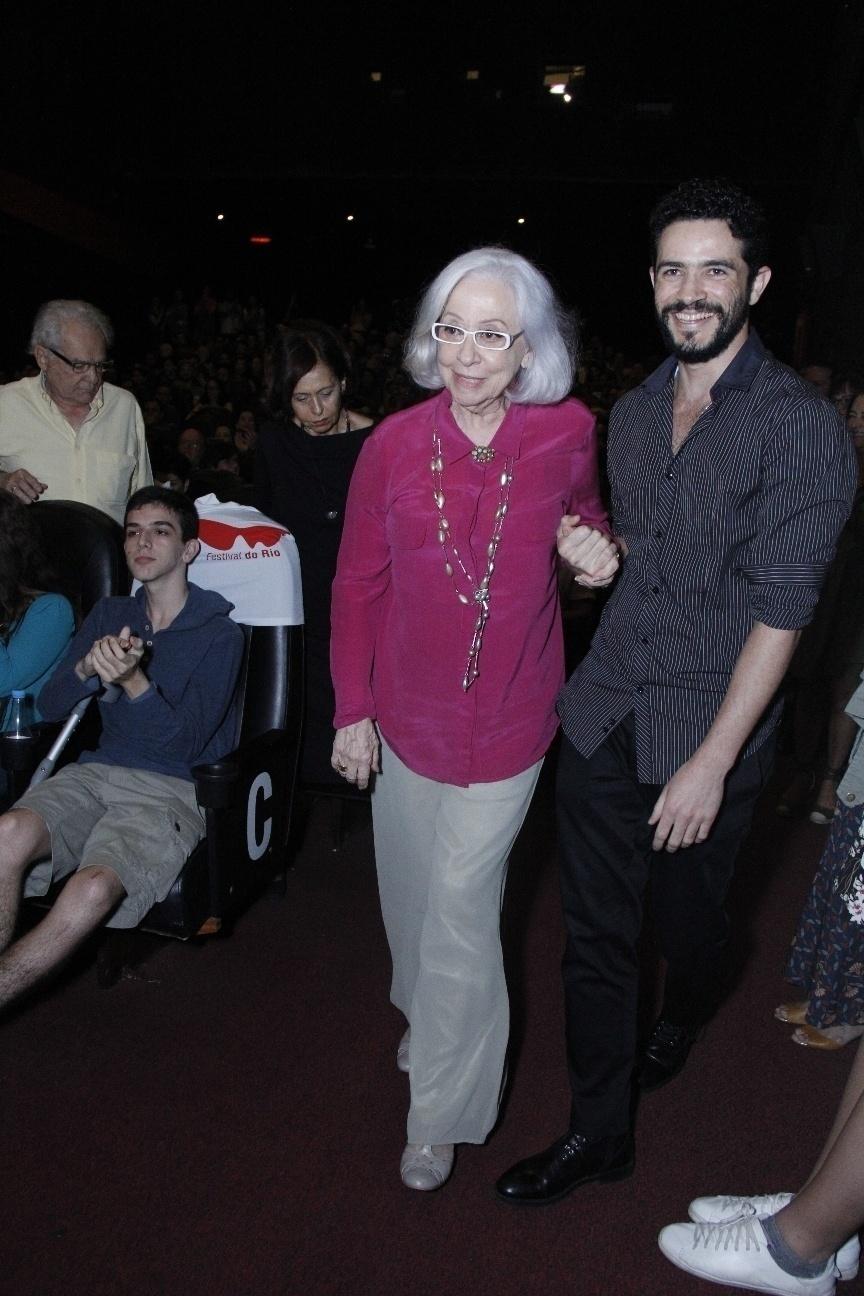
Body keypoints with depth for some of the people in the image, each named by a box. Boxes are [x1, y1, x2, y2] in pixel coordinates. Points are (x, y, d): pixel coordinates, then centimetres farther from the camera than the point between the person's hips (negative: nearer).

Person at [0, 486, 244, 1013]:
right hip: (95, 772, 4)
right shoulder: (109, 615, 18)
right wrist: (89, 667, -12)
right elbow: (50, 706, 10)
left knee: (93, 889, -32)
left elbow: (186, 741, -8)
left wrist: (134, 681, -25)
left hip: (171, 788, -4)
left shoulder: (219, 633, 1)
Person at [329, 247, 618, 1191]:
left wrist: (594, 550, -10)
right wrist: (352, 710, -1)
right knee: (411, 894, 19)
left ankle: (443, 1112, 23)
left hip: (507, 720, -2)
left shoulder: (565, 433, -8)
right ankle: (423, 1015, 50)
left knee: (460, 912, 1)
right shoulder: (394, 443, -7)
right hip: (408, 715, 2)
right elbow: (357, 587, 0)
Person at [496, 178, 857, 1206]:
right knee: (595, 931, 10)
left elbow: (780, 610, -16)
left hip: (709, 733, -4)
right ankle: (599, 1131, 30)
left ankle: (682, 1021, 54)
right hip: (602, 714, 5)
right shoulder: (631, 412, 8)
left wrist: (714, 760, -17)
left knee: (688, 918, 18)